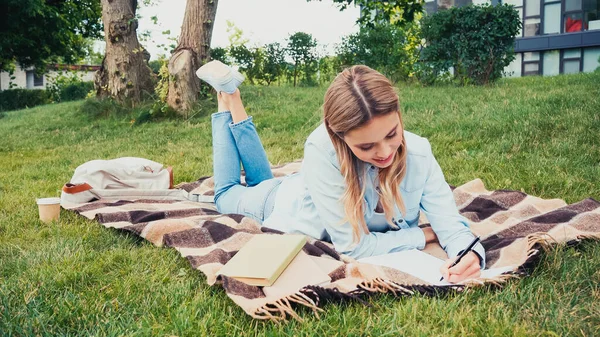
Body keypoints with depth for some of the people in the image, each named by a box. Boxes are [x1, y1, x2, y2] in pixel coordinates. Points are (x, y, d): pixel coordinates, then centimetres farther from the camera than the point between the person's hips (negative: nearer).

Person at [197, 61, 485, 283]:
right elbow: (352, 245, -44)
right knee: (227, 194, 31)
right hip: (283, 204, -3)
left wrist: (467, 251, -56)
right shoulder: (322, 151, -47)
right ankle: (227, 98, 37)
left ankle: (234, 100, 40)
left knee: (263, 181, 37)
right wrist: (427, 234, -36)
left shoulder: (417, 152, -35)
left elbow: (448, 220, -34)